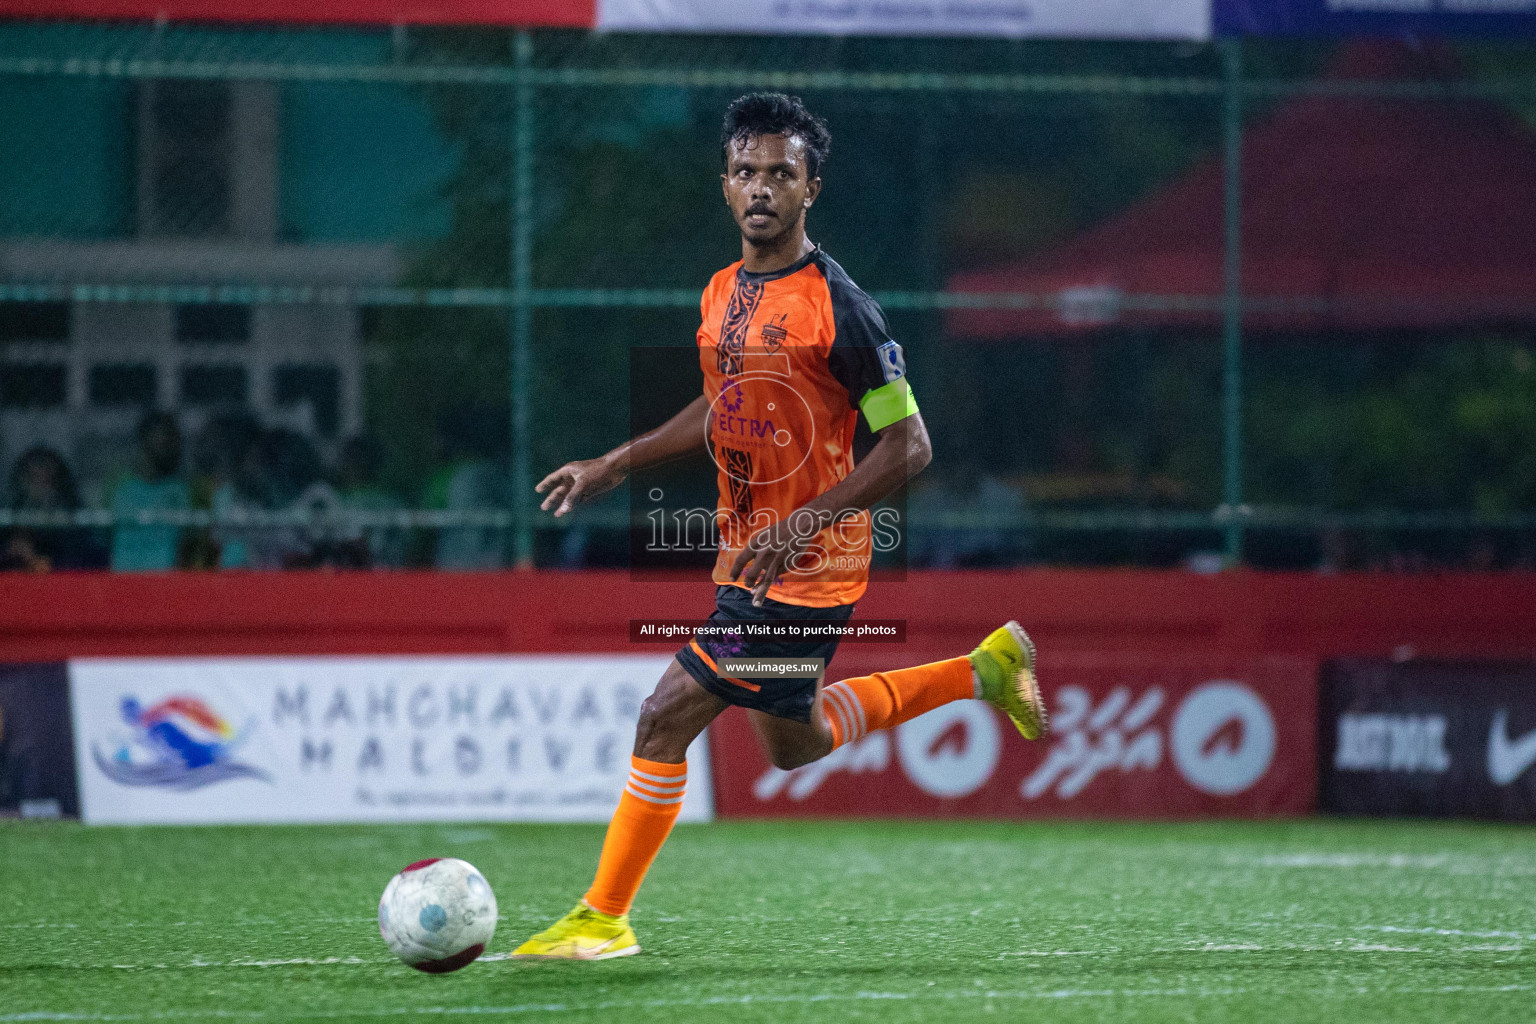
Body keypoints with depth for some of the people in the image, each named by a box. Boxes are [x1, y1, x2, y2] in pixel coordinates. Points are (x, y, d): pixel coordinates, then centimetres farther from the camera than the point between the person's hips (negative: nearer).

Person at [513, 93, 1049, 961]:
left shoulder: (838, 306, -19)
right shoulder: (723, 293, 6)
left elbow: (908, 445, -18)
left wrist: (803, 523, -26)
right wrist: (616, 465, 15)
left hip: (809, 566, -9)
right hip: (748, 556, 9)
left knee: (666, 719, -10)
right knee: (795, 744, 23)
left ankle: (605, 919, 4)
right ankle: (984, 669, 36)